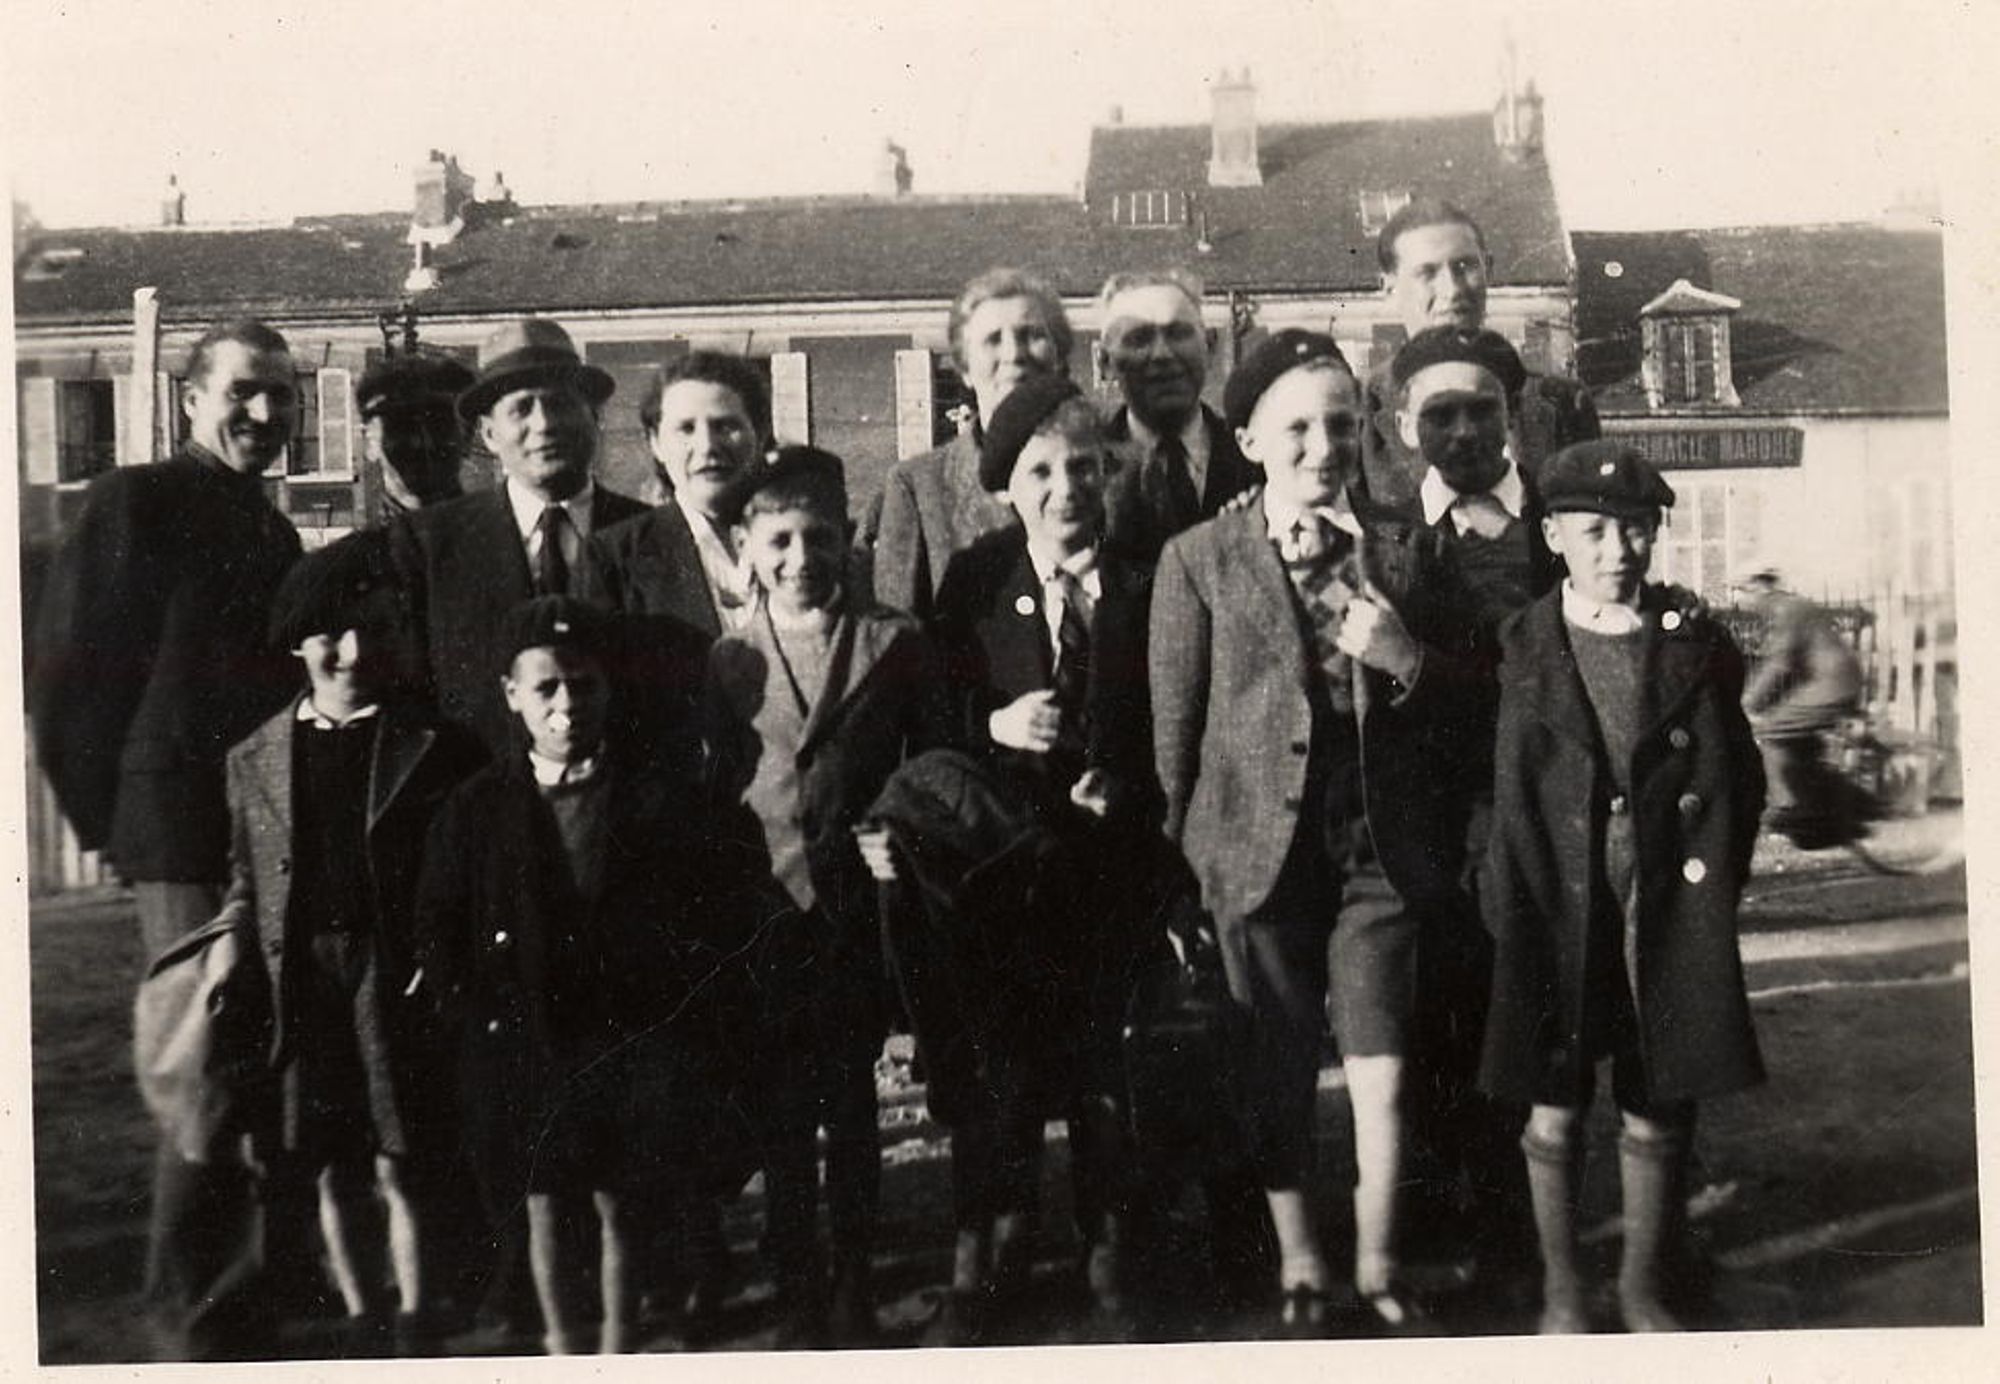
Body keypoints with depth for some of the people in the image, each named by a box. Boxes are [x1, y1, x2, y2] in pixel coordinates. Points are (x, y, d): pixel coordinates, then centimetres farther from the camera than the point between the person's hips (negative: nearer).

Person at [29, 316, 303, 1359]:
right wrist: (107, 822, -7)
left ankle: (232, 1289, 24)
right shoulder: (137, 501, -4)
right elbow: (65, 673, -7)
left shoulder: (271, 532, 18)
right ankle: (194, 1316, 6)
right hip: (183, 828, -7)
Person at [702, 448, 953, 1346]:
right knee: (782, 1114, 6)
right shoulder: (727, 658, 6)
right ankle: (799, 1298, 16)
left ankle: (855, 1295, 19)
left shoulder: (896, 644, 4)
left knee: (851, 1104, 7)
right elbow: (716, 791, 6)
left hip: (862, 909, -1)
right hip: (768, 912, 1)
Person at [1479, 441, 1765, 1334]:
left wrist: (1710, 895, 1)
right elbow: (1507, 797, -1)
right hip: (1559, 914, -1)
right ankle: (1561, 1289, 23)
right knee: (1555, 1108, 7)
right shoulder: (1521, 650, -1)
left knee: (1659, 1109, 9)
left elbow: (1740, 784, 8)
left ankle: (1643, 1287, 27)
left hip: (1671, 916, 1)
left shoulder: (1699, 647, 3)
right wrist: (1516, 915, -7)